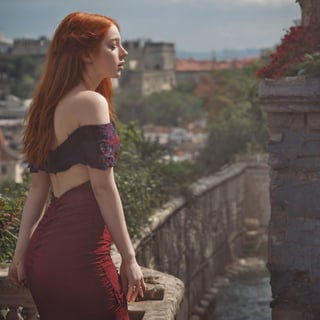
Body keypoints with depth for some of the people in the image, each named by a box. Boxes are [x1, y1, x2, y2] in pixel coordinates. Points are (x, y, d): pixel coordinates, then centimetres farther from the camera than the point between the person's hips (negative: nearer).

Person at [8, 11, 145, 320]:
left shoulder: (51, 105, 17)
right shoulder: (91, 102, -9)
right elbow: (103, 185, -13)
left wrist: (21, 253, 16)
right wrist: (128, 257, -10)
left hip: (44, 248, 9)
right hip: (79, 251, -9)